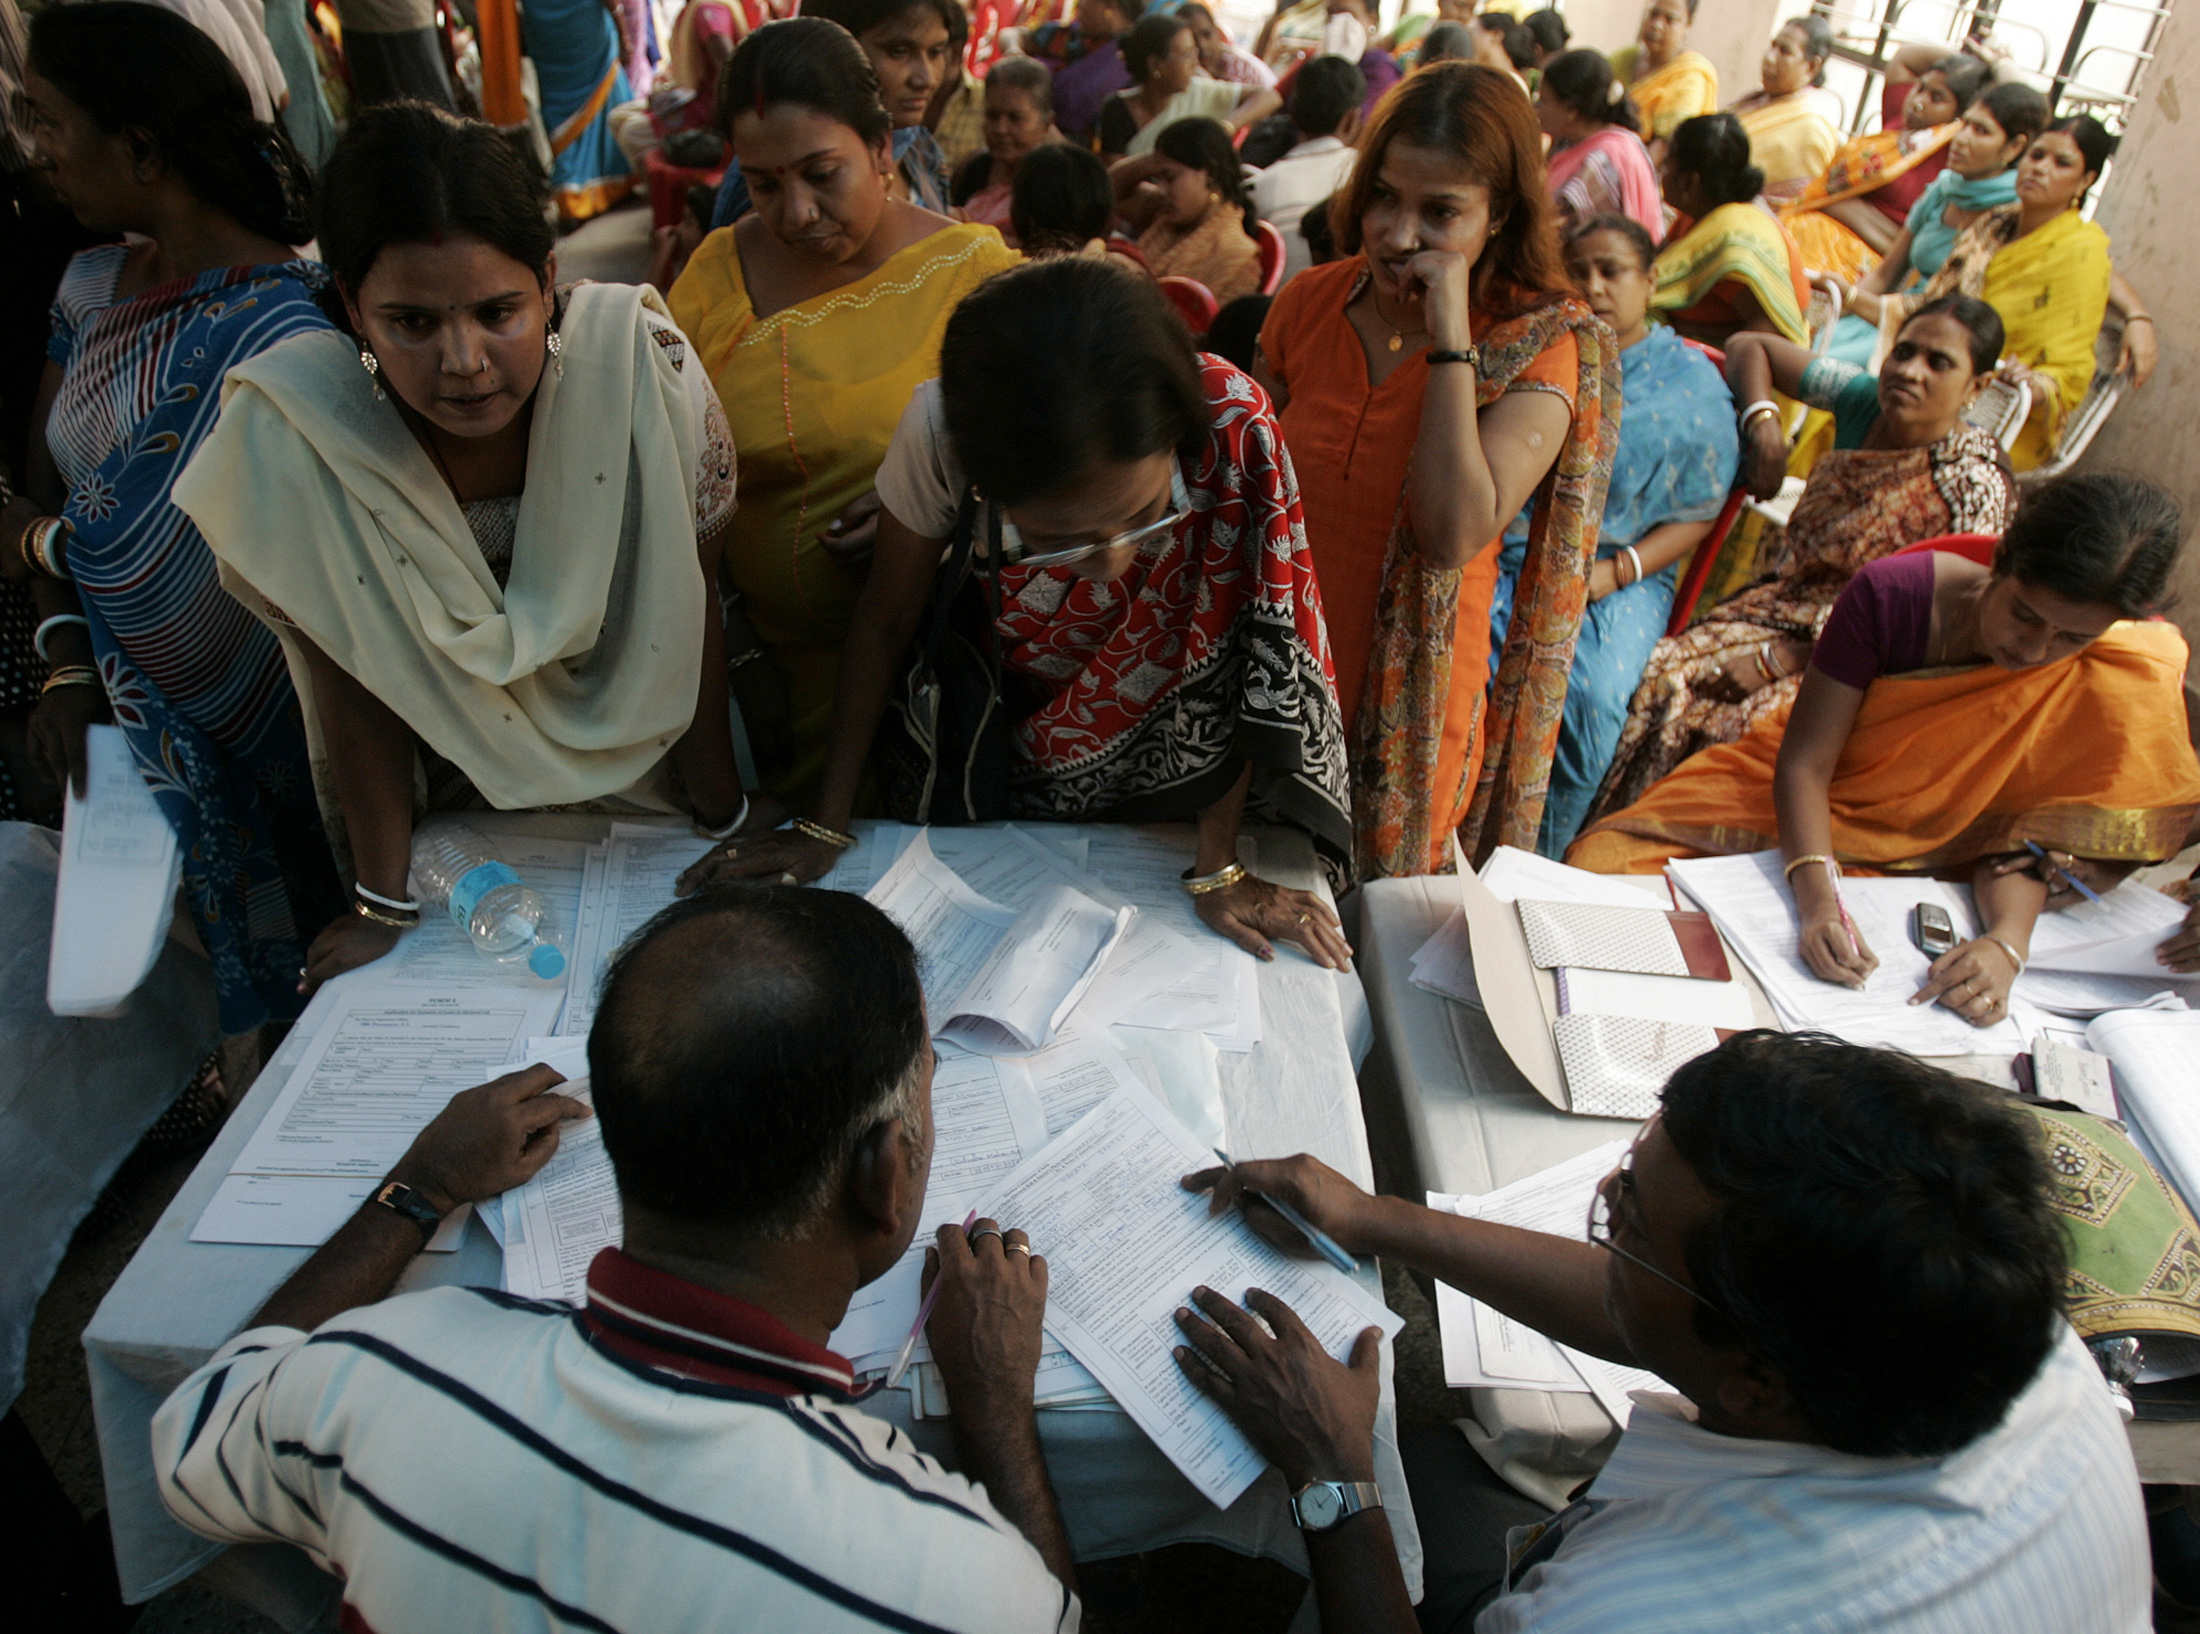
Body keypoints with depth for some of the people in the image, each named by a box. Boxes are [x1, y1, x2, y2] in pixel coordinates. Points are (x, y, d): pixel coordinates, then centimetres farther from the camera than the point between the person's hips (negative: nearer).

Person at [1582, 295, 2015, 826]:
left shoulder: (1974, 483, -15)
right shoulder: (1865, 400, 2)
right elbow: (1750, 346, 13)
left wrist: (1777, 661, -23)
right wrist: (1762, 421, -7)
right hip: (1786, 603, 6)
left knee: (1755, 721, -34)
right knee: (1661, 677, -20)